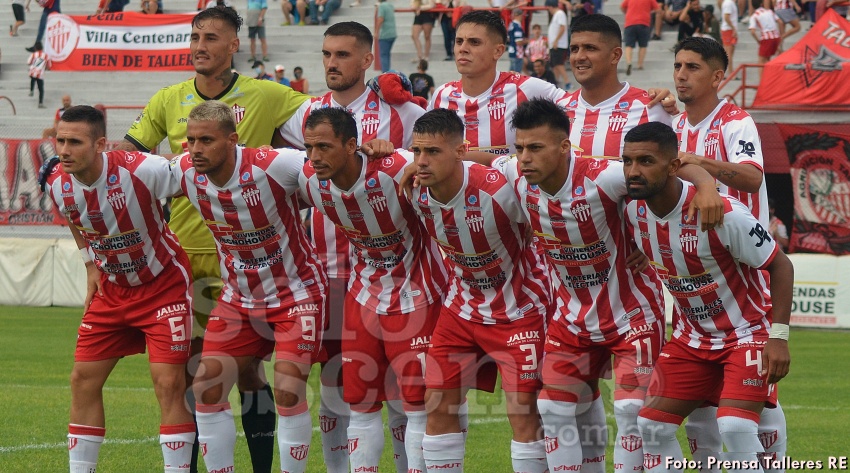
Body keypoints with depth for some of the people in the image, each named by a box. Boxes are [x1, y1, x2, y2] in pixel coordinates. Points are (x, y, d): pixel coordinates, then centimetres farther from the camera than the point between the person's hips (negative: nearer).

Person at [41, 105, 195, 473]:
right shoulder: (57, 184, -10)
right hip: (112, 288, 6)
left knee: (168, 383, -13)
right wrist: (91, 266, 13)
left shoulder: (141, 170, -29)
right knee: (83, 379, 2)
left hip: (163, 284, -5)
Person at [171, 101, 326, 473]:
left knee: (288, 393, -16)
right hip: (239, 298, 5)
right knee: (206, 387, -4)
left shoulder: (272, 167, -27)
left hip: (296, 295, -5)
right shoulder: (184, 173, -11)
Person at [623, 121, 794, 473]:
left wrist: (779, 336, -22)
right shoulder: (633, 210, -9)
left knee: (734, 427, -23)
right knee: (652, 424, -1)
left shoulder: (723, 213, -27)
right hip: (691, 337, 6)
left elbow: (780, 265, -17)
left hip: (748, 332, -6)